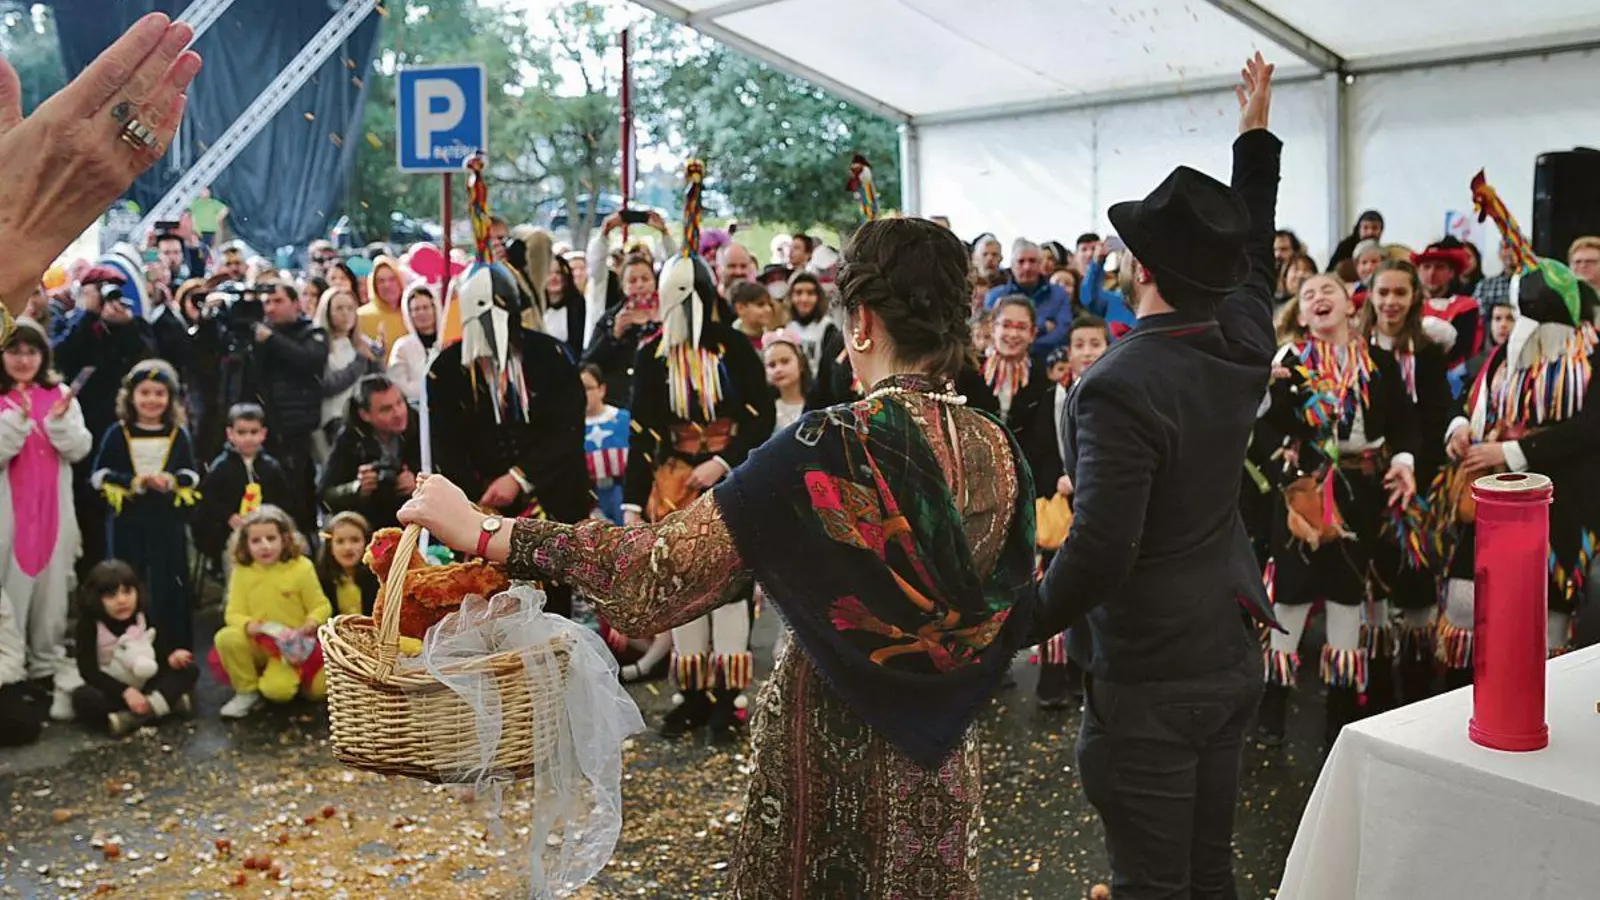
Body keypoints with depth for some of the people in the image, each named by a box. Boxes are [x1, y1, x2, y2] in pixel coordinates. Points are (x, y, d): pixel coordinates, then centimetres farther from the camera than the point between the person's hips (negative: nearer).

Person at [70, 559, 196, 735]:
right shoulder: (90, 624, -15)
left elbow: (162, 647, 0)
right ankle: (168, 702, -41)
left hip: (146, 685, 4)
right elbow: (89, 671, -21)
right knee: (82, 697, -36)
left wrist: (172, 657, -27)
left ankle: (132, 717, -38)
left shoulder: (146, 615, -5)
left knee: (189, 670, -18)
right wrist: (125, 692, -34)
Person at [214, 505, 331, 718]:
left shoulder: (301, 568, -9)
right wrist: (247, 625, -25)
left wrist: (312, 622, -26)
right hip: (256, 644, 3)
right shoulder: (242, 571, -3)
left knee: (278, 690, -29)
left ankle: (293, 676, 11)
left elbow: (321, 606, -4)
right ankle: (247, 691, -7)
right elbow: (234, 613, -2)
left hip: (291, 647, -3)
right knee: (226, 638, -30)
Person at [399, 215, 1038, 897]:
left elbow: (660, 571, -24)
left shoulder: (830, 450, -24)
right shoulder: (999, 452, -6)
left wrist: (483, 533, -18)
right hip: (941, 767, 5)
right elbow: (1009, 623, 6)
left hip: (828, 748, -5)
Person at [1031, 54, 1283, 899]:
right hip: (1230, 657, 8)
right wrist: (1255, 137, 30)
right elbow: (1253, 258, 20)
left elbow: (1099, 552, -28)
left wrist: (1017, 628, -13)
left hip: (1147, 679, -8)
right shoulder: (1242, 348, -1)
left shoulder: (1119, 387, -23)